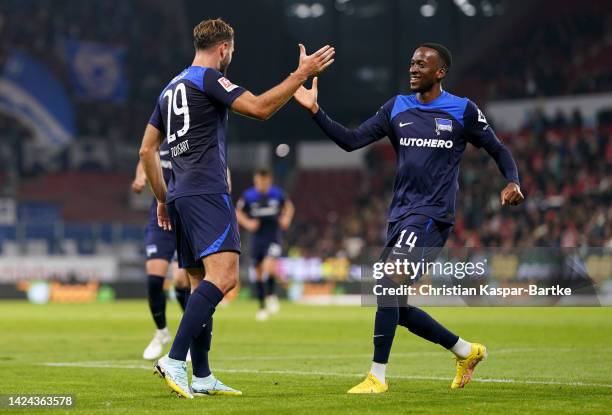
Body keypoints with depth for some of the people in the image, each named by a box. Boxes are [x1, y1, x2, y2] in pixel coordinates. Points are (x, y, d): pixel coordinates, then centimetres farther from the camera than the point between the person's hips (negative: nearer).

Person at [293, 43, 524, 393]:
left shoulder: (463, 111, -1)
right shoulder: (397, 108, 11)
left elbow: (498, 150, 7)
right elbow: (351, 141, 6)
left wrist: (513, 182, -12)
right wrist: (315, 111, -5)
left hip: (431, 215, -6)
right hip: (401, 215, 7)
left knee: (387, 285, -21)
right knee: (397, 307, 7)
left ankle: (377, 377, -15)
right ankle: (467, 352, 27)